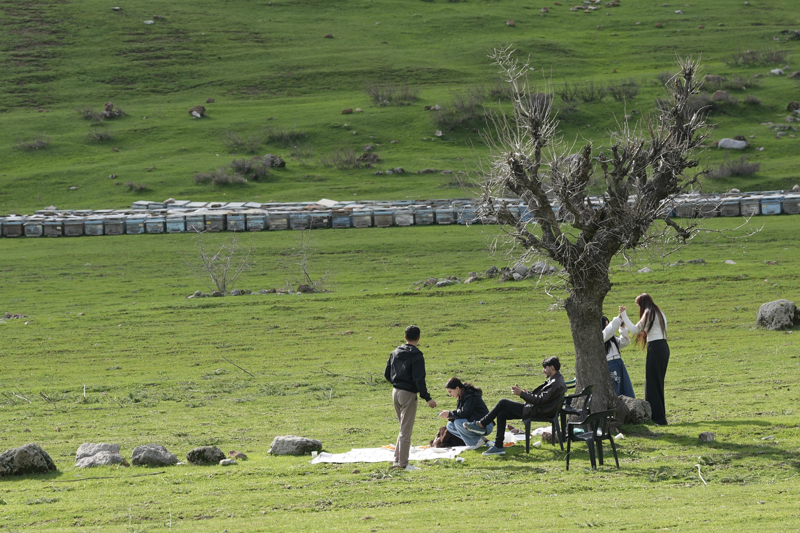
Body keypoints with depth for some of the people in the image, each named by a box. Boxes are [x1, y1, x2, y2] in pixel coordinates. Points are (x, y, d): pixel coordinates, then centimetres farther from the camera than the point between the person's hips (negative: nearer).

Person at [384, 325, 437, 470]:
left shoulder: (395, 353, 8)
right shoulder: (416, 356, -15)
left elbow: (387, 374, 13)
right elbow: (419, 380, -20)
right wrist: (427, 398, -18)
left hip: (395, 392, 7)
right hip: (408, 394, -7)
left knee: (404, 428, 19)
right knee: (406, 431, -1)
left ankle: (397, 459, 18)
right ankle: (403, 463, 2)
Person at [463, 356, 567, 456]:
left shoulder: (557, 384, -18)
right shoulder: (553, 380, 16)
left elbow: (541, 399, -22)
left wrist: (522, 394, -18)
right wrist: (526, 393, 4)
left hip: (539, 412, -11)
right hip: (535, 409, 11)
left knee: (503, 403, -9)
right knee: (501, 414, 6)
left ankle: (481, 425, 4)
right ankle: (498, 447, 4)